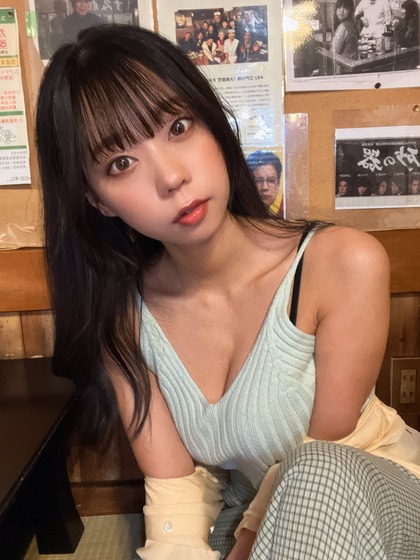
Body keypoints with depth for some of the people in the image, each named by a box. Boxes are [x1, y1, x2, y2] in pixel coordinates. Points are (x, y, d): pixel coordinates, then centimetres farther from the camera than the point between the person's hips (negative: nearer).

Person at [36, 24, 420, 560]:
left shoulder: (345, 265, -25)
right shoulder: (119, 312, -13)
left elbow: (320, 462, -14)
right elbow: (173, 486, -11)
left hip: (373, 493, -2)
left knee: (320, 475, -33)